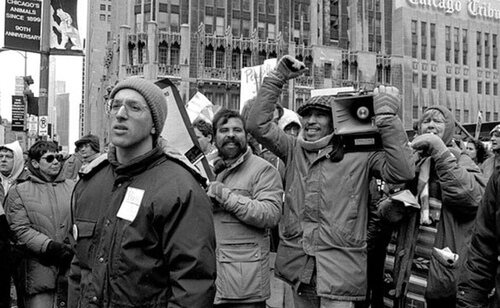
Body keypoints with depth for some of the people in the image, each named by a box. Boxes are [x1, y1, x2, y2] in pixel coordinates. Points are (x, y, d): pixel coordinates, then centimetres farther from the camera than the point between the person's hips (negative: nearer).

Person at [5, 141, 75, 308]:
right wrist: (49, 246, -17)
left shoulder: (73, 187, 12)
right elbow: (20, 231, -5)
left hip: (73, 271, 3)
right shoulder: (18, 192, 5)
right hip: (39, 273, -2)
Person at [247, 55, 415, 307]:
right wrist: (278, 77, -4)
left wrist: (387, 116, -16)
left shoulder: (359, 154, -3)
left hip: (340, 267, -3)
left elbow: (402, 172, -15)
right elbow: (258, 125, -1)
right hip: (298, 264, 4)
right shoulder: (294, 150, 7)